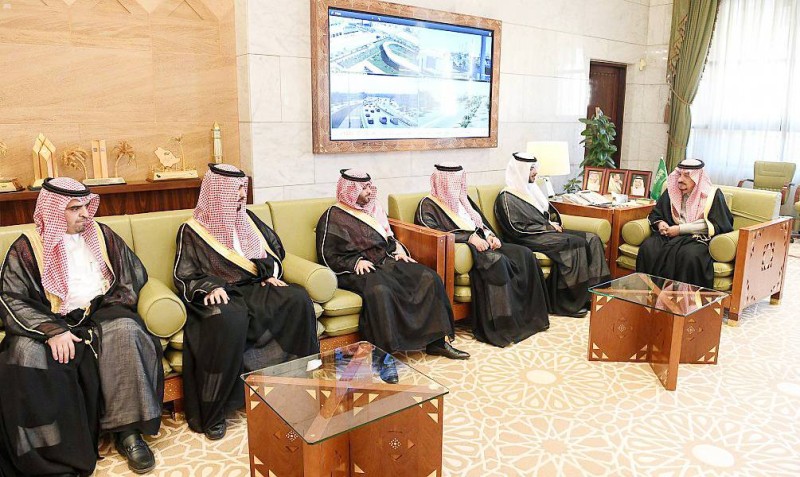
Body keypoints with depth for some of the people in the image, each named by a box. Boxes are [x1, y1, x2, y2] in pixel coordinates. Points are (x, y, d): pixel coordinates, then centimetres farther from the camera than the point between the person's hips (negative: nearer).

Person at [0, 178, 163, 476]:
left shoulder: (102, 234, 12)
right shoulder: (27, 247, 4)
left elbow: (135, 274, 13)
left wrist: (112, 305, -4)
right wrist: (52, 330, -20)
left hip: (102, 313, 1)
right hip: (50, 323, -1)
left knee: (125, 330, -32)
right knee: (26, 352, -32)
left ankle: (128, 431, -27)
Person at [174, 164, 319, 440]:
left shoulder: (247, 219, 15)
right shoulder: (193, 231, 2)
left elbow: (275, 248, 23)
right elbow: (184, 277, -1)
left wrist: (272, 273, 5)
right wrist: (210, 287, -20)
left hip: (255, 287, 5)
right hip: (221, 295, -4)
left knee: (298, 300, -23)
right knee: (229, 320, -40)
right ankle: (212, 413, -27)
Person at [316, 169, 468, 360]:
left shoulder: (373, 208, 20)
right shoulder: (333, 217, 0)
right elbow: (328, 255, -5)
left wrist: (398, 248, 6)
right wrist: (356, 262, -18)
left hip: (385, 262, 7)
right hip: (356, 271, -6)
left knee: (428, 277, -15)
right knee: (379, 290, -40)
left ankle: (436, 341, -13)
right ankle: (382, 350, -37)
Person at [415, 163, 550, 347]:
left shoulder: (462, 199, 22)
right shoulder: (427, 206, -2)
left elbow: (480, 222, 24)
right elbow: (434, 232, -18)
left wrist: (489, 235, 1)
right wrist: (470, 237, -23)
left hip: (481, 241, 8)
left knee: (523, 254, -10)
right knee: (496, 261, -35)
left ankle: (529, 315, -8)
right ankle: (500, 325, -30)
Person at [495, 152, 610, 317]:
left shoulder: (531, 189, 19)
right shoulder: (507, 198, -7)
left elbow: (549, 213, 26)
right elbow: (517, 229, -15)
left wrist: (554, 224, 3)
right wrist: (548, 227, -12)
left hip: (547, 231, 9)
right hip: (530, 240, -9)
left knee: (592, 239, -9)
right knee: (576, 243, -27)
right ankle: (571, 303, -21)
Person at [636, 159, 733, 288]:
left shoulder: (713, 194, 2)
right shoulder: (672, 192, 12)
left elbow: (716, 225, -7)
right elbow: (655, 214, 20)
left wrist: (681, 229, -13)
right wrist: (660, 223, -5)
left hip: (699, 238, -3)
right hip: (671, 234, 3)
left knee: (689, 255, -38)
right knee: (647, 248, -28)